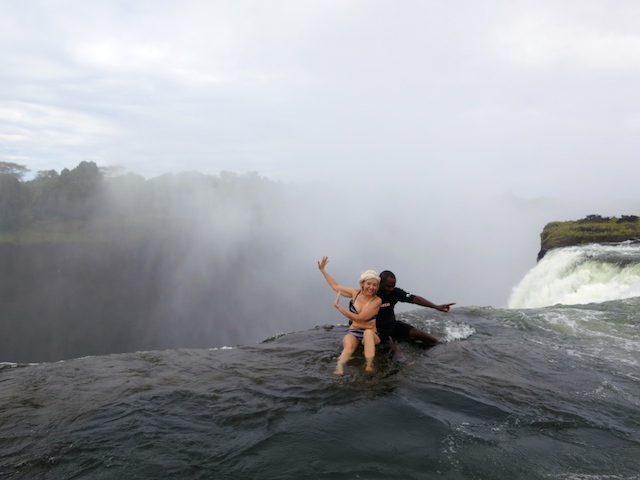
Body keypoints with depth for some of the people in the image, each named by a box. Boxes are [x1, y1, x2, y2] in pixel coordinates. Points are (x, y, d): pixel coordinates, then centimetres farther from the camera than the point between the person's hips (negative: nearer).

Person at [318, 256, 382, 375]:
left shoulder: (377, 300, -12)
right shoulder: (355, 293, 2)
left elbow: (359, 318, -19)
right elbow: (336, 286, 18)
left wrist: (338, 306, -13)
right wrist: (322, 270, 20)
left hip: (371, 334, -2)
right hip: (353, 332, 2)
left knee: (368, 332, -40)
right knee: (348, 346, -34)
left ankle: (369, 366, -49)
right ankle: (339, 369, -57)